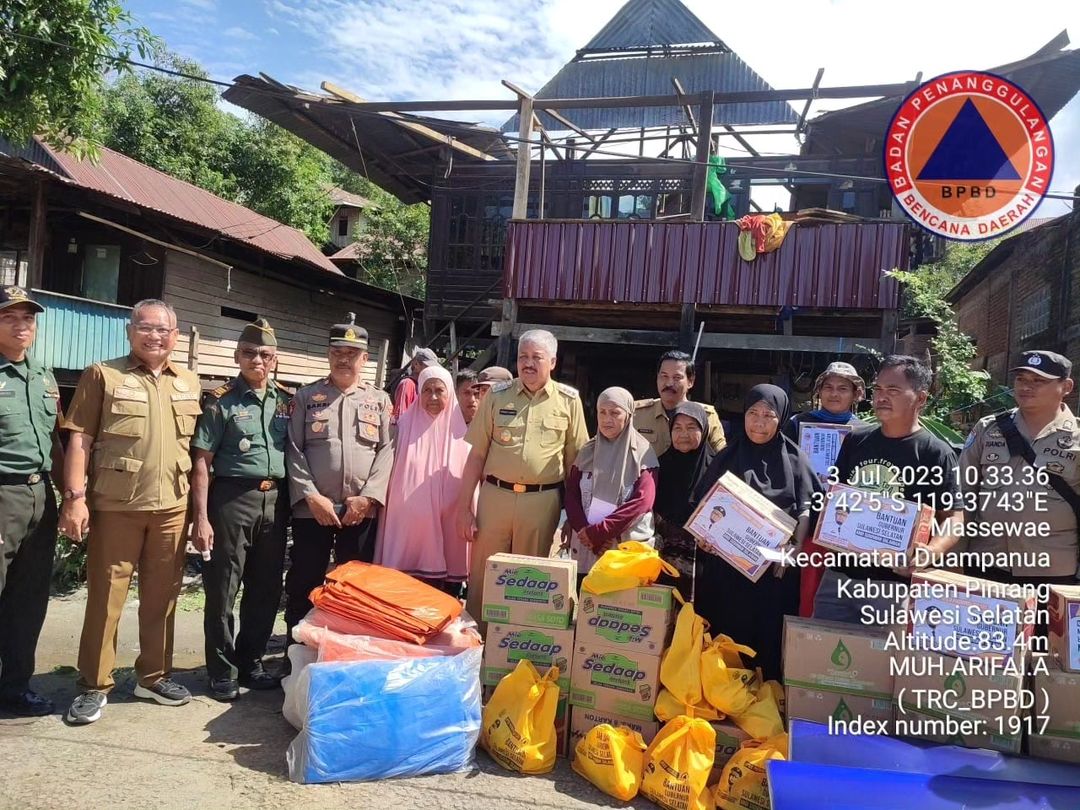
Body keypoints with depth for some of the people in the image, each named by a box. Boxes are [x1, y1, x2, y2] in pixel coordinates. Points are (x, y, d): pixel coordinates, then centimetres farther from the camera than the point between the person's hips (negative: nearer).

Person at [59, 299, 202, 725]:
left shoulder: (190, 383, 12)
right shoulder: (102, 375, 1)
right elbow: (80, 440, -4)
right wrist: (74, 497, -12)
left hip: (172, 508, 4)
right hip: (115, 507, -3)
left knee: (161, 597, 11)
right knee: (105, 597, 3)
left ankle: (154, 677, 25)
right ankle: (95, 686, 15)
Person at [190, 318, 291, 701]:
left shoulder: (287, 401, 9)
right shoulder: (221, 401, -2)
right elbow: (202, 462, -5)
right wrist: (202, 518, -10)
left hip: (275, 500, 4)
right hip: (232, 499, -4)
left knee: (266, 589, 12)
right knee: (222, 591, 4)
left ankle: (251, 662, 28)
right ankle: (223, 672, 18)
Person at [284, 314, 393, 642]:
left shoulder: (379, 400, 9)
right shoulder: (306, 397, 7)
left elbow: (387, 450, 1)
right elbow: (294, 451, 0)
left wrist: (368, 496, -10)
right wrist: (312, 496, -11)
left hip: (362, 510, 1)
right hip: (311, 508, 0)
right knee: (304, 586, 6)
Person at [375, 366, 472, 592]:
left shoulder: (459, 430, 3)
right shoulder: (405, 425, 4)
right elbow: (391, 473, 8)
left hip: (448, 525, 0)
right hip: (409, 522, 0)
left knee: (444, 597, 5)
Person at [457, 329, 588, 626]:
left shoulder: (568, 400, 2)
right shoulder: (498, 396, 4)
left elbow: (575, 460, 6)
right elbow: (477, 454, 5)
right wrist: (464, 507, 1)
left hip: (542, 500, -1)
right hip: (495, 495, 1)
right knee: (482, 577, 9)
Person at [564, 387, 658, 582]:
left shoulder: (642, 452, -3)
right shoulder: (587, 451, 8)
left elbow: (642, 501, -13)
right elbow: (572, 496, 5)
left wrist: (597, 532, -14)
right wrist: (586, 533, -11)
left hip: (629, 550, -3)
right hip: (585, 549, 3)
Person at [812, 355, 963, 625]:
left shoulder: (935, 452, -5)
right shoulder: (855, 441, 11)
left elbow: (953, 517, -7)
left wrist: (929, 553, -25)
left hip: (894, 583, -5)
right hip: (839, 574, 5)